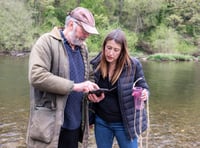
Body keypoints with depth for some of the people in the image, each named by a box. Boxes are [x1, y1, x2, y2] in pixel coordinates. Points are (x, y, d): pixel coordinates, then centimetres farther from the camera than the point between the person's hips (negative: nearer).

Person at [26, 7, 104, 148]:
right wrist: (74, 86, -22)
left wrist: (91, 91, 1)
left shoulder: (83, 48, 13)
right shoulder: (47, 41, -9)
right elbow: (36, 76, -21)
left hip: (74, 123, 7)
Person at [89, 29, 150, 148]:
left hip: (125, 123, -2)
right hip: (101, 122, 3)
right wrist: (91, 95, -7)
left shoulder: (133, 65, -12)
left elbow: (144, 88, -4)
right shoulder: (96, 64, -5)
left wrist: (144, 95, -23)